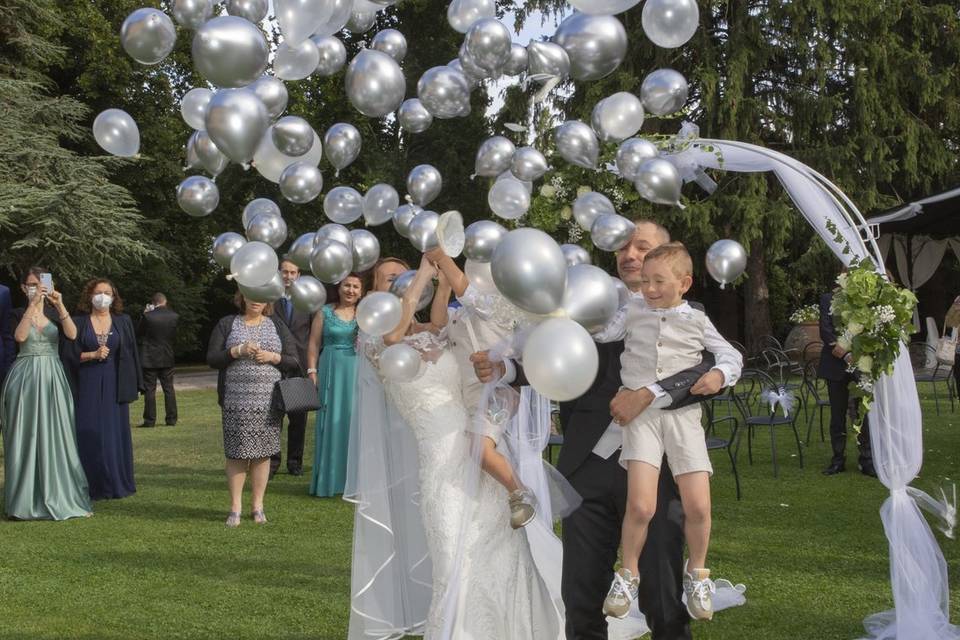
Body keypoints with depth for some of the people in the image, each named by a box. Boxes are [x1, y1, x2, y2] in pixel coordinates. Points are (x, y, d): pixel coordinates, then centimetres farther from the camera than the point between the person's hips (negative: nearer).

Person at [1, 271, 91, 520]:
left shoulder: (54, 314, 8)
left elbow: (72, 334, -11)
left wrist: (60, 306, -21)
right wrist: (32, 305, -22)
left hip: (52, 379, 2)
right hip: (25, 379, -2)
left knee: (55, 437, 2)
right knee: (26, 438, 0)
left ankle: (60, 495, 9)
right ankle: (27, 499, 6)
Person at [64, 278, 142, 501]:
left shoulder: (123, 322, 8)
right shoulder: (79, 323, 5)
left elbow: (131, 353, 7)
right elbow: (71, 355, 3)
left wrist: (135, 384, 2)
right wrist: (93, 354, -13)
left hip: (114, 386, 1)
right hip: (88, 387, -1)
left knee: (117, 432, 2)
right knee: (91, 435, -2)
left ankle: (118, 483, 10)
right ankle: (95, 486, 3)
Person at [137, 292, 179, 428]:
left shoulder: (148, 316, -14)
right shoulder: (174, 316, -4)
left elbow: (138, 333, -1)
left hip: (149, 359, -3)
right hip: (167, 358, 3)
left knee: (149, 390, 2)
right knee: (169, 389, 10)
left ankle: (150, 420, 1)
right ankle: (171, 418, 10)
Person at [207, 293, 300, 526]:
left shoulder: (276, 325, 11)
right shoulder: (227, 324, 8)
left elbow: (293, 362, 8)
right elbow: (212, 358, 1)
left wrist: (273, 357, -10)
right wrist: (238, 351, -12)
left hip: (268, 401, 1)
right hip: (236, 401, -1)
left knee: (262, 453, 3)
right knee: (237, 454, -2)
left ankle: (257, 505, 13)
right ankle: (235, 508, 8)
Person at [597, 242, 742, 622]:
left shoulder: (697, 320, 12)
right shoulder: (632, 312, 10)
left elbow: (731, 355, 16)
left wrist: (720, 374, -2)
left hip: (683, 412, 1)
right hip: (640, 410, -1)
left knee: (698, 507, -8)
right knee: (640, 505, -17)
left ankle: (696, 573, 21)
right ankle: (628, 574, 9)